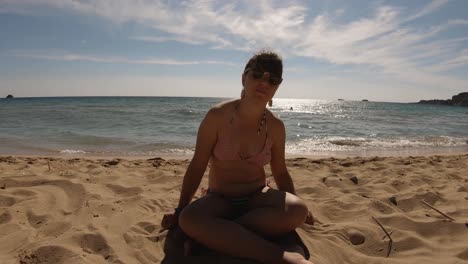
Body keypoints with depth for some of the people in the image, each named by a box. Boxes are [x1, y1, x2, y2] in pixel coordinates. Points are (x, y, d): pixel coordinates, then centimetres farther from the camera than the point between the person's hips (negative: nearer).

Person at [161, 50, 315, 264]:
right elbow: (197, 166, -8)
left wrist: (299, 209, 3)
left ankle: (216, 237, -21)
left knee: (298, 210, -28)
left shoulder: (275, 127, -5)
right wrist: (179, 210, -5)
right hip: (219, 200, -2)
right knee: (188, 219, -34)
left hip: (257, 198, 3)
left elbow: (280, 172, 8)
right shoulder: (217, 116, -14)